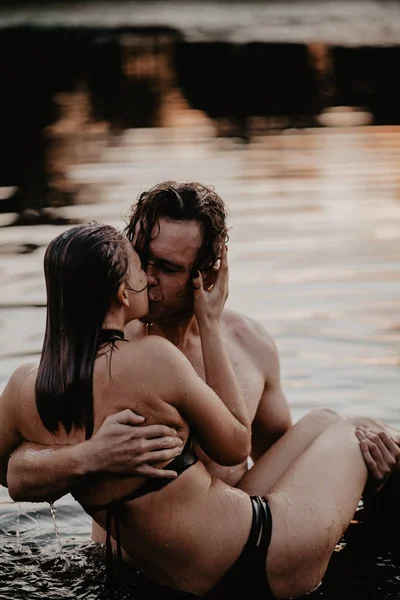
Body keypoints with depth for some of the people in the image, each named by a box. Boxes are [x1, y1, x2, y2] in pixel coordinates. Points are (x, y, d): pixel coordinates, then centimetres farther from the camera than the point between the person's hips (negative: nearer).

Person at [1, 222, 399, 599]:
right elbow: (235, 447, -9)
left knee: (323, 422, 23)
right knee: (360, 434, 17)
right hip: (263, 554, -7)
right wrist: (211, 323, -5)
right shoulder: (152, 359, -26)